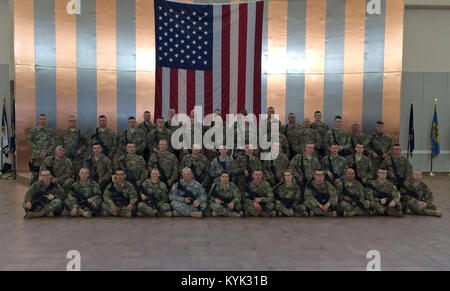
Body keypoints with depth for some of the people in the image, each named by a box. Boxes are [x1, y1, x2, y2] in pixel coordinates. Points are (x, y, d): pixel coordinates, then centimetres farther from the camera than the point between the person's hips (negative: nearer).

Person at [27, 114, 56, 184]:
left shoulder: (51, 132, 8)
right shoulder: (33, 131, 5)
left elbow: (53, 144, 1)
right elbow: (30, 143, -3)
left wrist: (46, 152, -14)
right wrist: (39, 152, -14)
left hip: (48, 157, 1)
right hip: (36, 158, -1)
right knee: (34, 176, 0)